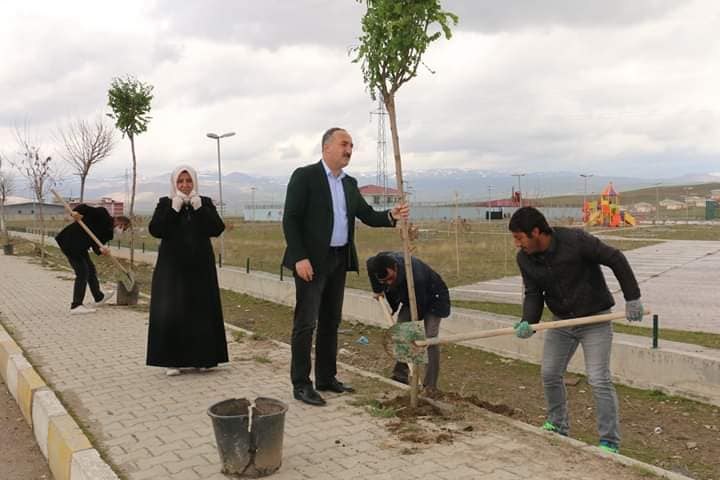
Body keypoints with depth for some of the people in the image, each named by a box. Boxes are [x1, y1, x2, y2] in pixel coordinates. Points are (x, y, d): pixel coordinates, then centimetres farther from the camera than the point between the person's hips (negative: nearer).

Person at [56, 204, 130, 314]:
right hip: (70, 242, -10)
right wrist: (76, 212, -42)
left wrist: (101, 250, -27)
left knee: (91, 269, 21)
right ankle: (76, 306, -9)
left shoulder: (108, 233, 8)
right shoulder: (103, 214, -13)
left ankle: (99, 298, 39)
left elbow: (95, 245, -4)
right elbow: (84, 208, -21)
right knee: (82, 272, -12)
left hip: (79, 247, 10)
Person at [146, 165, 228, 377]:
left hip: (200, 266, 1)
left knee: (201, 312, 3)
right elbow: (155, 230, -10)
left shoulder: (205, 203, 6)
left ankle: (201, 358, 15)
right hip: (172, 267, -1)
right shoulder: (165, 204, 4)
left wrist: (200, 208, -17)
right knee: (169, 314, -5)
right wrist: (173, 209, -18)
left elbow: (217, 229, -7)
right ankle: (171, 360, 4)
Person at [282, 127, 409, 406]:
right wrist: (300, 258, -19)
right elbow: (290, 220, -12)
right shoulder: (304, 176, -7)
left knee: (331, 322, 12)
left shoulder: (349, 184, 14)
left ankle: (326, 378, 22)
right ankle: (301, 384, 3)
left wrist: (392, 216, -10)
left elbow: (368, 216, 10)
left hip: (339, 260, 7)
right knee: (306, 322, -5)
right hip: (311, 260, -7)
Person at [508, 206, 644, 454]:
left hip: (595, 320, -6)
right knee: (550, 374, 10)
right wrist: (528, 321, -22)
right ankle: (557, 427, 30)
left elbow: (616, 259, -15)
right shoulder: (525, 259, -9)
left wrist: (632, 297, -14)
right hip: (561, 322, 6)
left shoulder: (576, 240, -25)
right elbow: (533, 294, -4)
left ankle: (610, 442, 5)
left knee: (599, 380, -8)